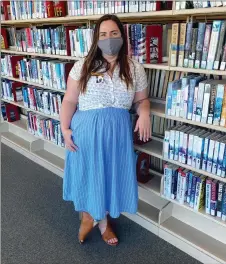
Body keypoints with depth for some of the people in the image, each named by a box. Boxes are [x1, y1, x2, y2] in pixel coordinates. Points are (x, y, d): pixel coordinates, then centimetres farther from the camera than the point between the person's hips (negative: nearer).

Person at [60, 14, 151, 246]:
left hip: (118, 132, 2)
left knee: (112, 176, 13)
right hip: (86, 131, -1)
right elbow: (70, 100, 0)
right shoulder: (82, 66, -3)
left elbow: (141, 99, 9)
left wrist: (144, 113, -12)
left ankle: (103, 219, 38)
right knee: (87, 175, 10)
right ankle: (89, 216, 39)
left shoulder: (135, 69, 1)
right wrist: (65, 129, -6)